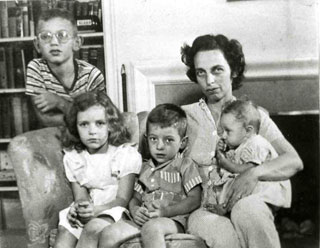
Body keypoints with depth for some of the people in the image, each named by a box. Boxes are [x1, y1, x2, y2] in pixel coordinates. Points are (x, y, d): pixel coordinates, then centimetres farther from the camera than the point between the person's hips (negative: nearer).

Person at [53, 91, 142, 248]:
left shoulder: (127, 154, -5)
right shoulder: (72, 157, 8)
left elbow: (123, 198, -9)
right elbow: (80, 196, 5)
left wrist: (96, 210, -27)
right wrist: (79, 207, -21)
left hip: (113, 210, -4)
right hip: (85, 211, 4)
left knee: (93, 228, -34)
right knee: (64, 231, -25)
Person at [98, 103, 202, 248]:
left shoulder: (185, 165, 7)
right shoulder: (146, 168, 23)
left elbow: (194, 200, -3)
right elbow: (136, 198, 24)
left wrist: (165, 211, -15)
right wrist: (135, 211, -1)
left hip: (173, 220, -5)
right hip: (144, 220, 5)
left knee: (151, 227, -40)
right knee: (109, 233, -20)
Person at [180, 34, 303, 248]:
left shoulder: (254, 116, 12)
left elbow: (294, 161, 1)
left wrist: (255, 173, -18)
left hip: (248, 209, 0)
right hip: (204, 211, 0)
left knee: (247, 206, -36)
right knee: (201, 221, -36)